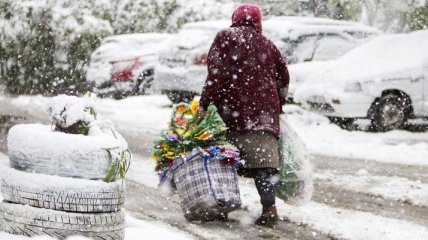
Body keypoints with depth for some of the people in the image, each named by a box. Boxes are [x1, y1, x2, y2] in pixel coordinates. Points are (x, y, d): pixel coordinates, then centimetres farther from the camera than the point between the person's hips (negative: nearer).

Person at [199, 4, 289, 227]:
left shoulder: (226, 37, 3)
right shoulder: (267, 44, 18)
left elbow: (217, 73, -7)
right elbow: (283, 76, 24)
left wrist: (204, 103, -6)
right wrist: (278, 104, 36)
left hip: (234, 109, -3)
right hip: (264, 110, 3)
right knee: (263, 158, -4)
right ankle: (269, 208, -14)